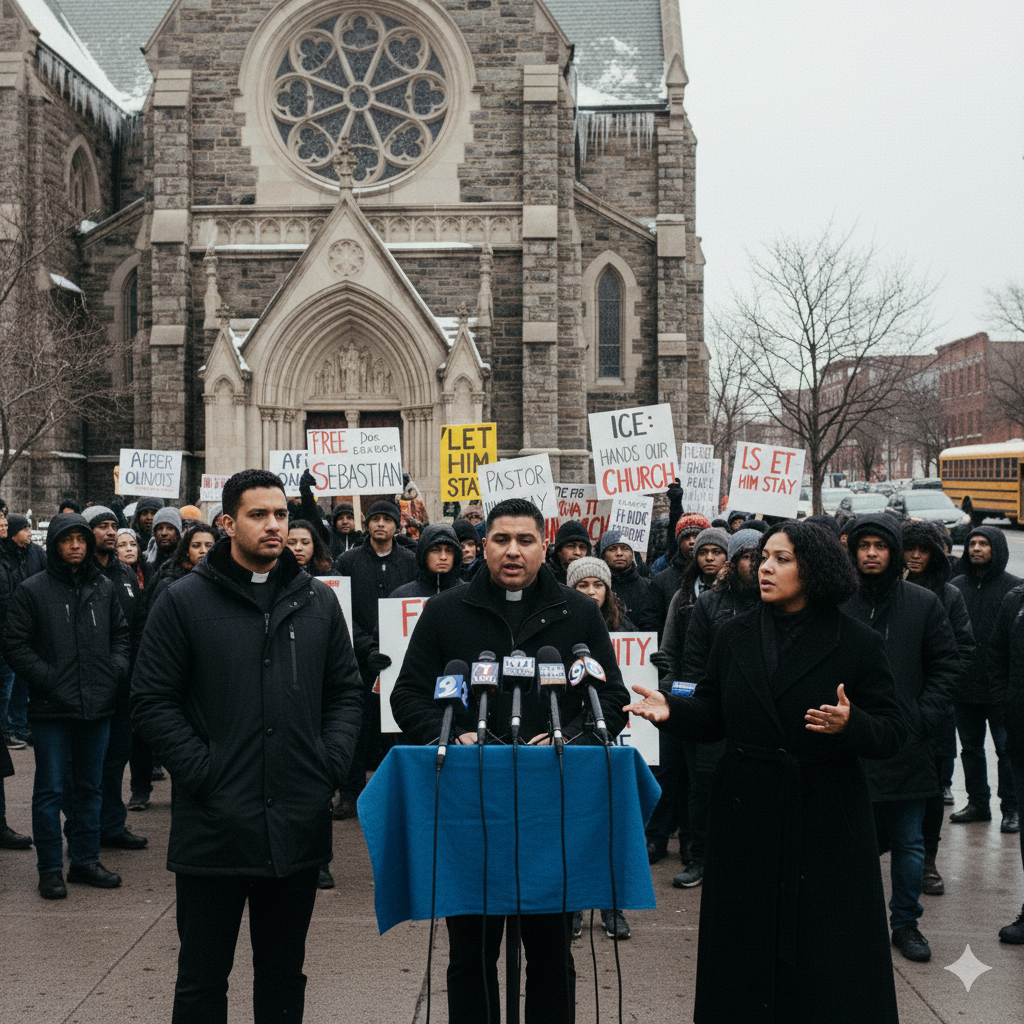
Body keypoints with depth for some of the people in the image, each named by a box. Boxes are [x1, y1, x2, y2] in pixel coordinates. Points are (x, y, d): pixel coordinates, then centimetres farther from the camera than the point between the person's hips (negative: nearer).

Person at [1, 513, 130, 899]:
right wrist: (47, 678, -13)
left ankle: (86, 860, 23)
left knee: (90, 787, 12)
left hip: (97, 707, 4)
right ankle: (50, 868, 10)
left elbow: (121, 634, 19)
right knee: (50, 790, 2)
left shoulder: (104, 588, 9)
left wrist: (116, 670, 3)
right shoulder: (32, 591, -3)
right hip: (52, 708, -4)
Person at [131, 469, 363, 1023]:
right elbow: (152, 701, -4)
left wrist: (330, 762, 0)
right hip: (214, 827, -3)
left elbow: (345, 691, 14)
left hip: (298, 826, 3)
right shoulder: (184, 601, -3)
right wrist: (202, 771, -13)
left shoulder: (318, 602, 9)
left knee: (284, 974, 16)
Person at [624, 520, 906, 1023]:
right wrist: (672, 709, -11)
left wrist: (850, 724, -26)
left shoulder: (857, 643, -3)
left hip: (824, 821, -3)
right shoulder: (734, 635, 8)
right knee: (748, 944, 9)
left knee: (825, 951, 2)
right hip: (747, 816, 3)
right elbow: (711, 718, 8)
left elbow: (892, 732, -6)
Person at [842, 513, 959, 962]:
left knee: (909, 843, 9)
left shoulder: (923, 604, 2)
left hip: (906, 744, 1)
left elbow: (946, 665, 6)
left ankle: (906, 922, 22)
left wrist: (925, 717, -4)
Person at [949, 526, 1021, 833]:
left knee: (1007, 749, 2)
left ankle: (1011, 808, 11)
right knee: (970, 748, 13)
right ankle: (978, 803, 25)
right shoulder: (956, 587, 8)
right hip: (964, 687, 4)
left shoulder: (1015, 588, -3)